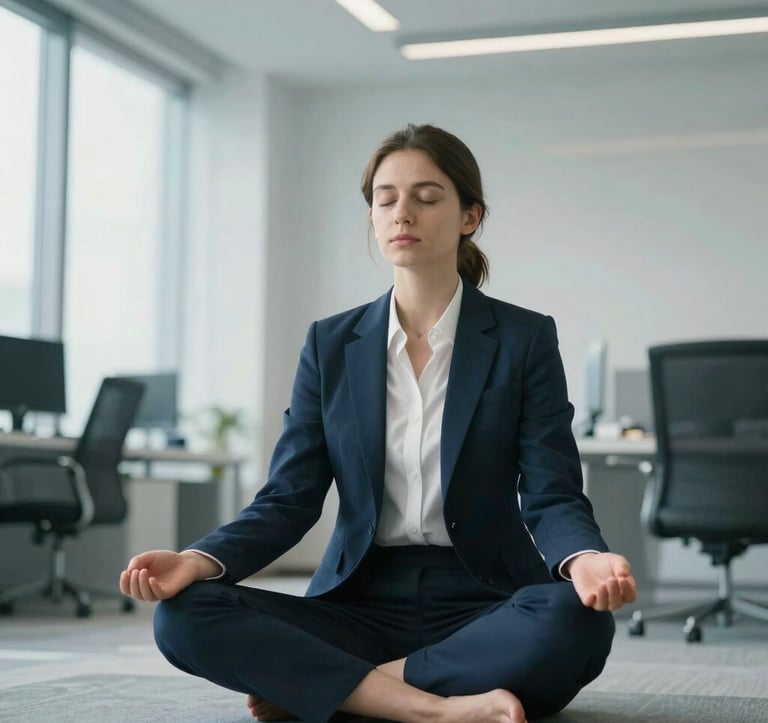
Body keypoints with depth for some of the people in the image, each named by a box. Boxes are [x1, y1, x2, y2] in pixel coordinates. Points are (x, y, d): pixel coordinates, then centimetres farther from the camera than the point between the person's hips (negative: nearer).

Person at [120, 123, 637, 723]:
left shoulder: (525, 339, 1)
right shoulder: (332, 345, 8)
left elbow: (551, 496, -5)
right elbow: (289, 499, 3)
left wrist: (584, 560, -30)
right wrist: (200, 560, -18)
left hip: (482, 604, -1)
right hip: (361, 601, 2)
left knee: (573, 619, -36)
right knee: (185, 616, -22)